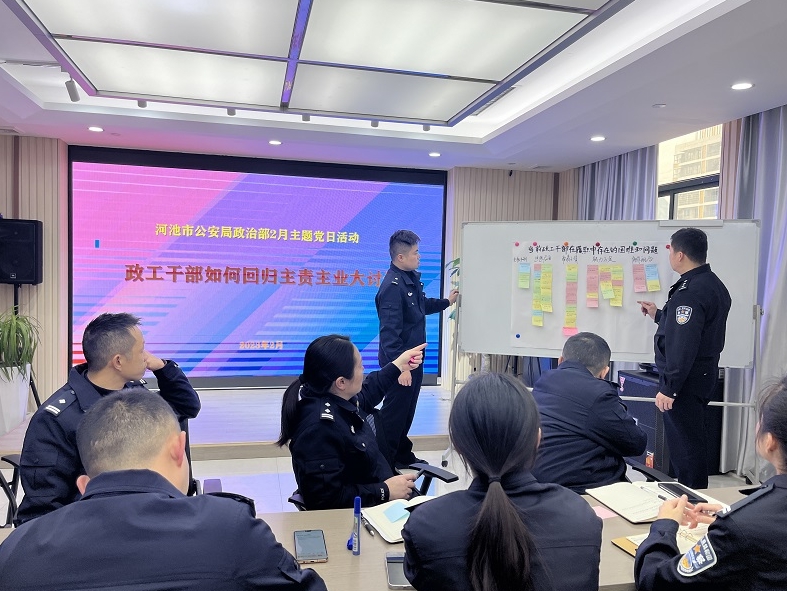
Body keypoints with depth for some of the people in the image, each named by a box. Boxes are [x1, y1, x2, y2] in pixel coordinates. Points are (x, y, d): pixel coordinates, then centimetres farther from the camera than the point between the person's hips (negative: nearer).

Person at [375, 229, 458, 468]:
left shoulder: (413, 278, 7)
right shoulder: (393, 286, -23)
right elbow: (389, 331, -26)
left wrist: (447, 302, 33)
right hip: (400, 361, -9)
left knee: (407, 410, 19)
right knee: (394, 412, 2)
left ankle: (403, 455, 34)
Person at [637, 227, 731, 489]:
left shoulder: (690, 291, -22)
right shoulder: (713, 284, 10)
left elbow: (682, 345, -27)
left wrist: (668, 388, -23)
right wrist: (659, 315, 27)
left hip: (684, 380, -11)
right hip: (703, 375, 11)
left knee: (684, 445, -1)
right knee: (692, 441, 21)